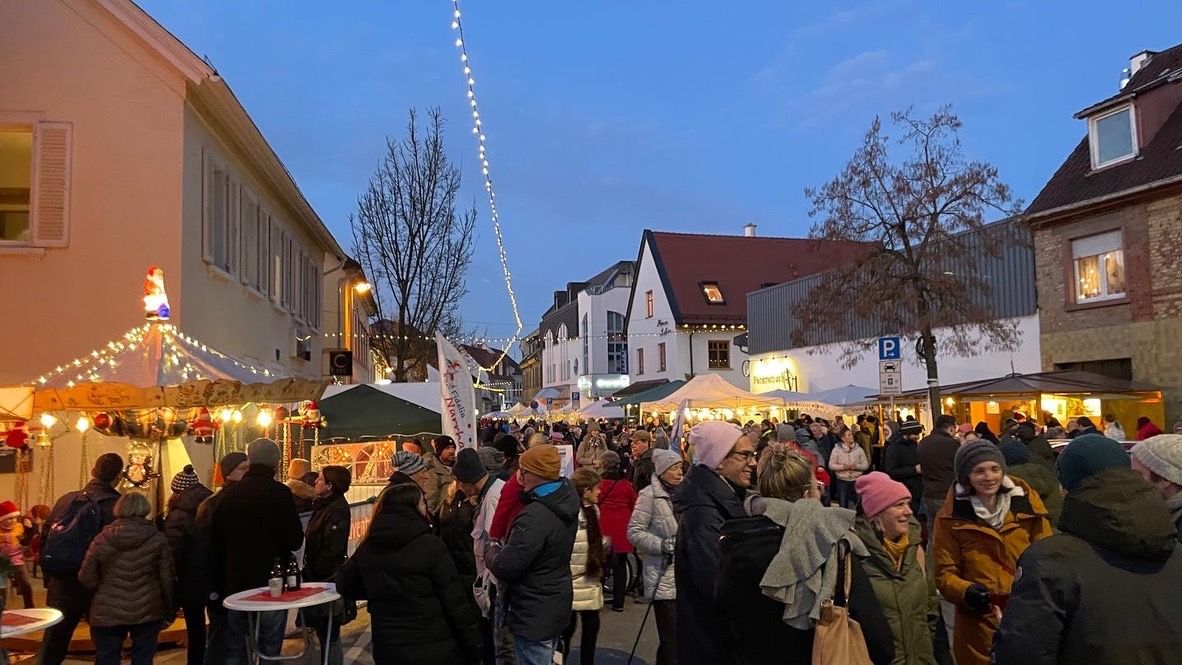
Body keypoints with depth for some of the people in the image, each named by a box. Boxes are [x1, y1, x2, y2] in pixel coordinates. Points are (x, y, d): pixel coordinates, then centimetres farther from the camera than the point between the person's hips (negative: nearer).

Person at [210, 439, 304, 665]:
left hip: (235, 581, 5)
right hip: (271, 582, -5)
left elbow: (215, 539, 8)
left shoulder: (229, 493, 2)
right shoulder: (279, 492, -13)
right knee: (269, 647, 4)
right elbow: (295, 540, -14)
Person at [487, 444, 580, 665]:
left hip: (534, 615, -9)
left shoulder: (535, 515, -29)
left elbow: (506, 567, -26)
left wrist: (492, 558, -7)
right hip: (557, 606, 9)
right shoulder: (565, 499, -2)